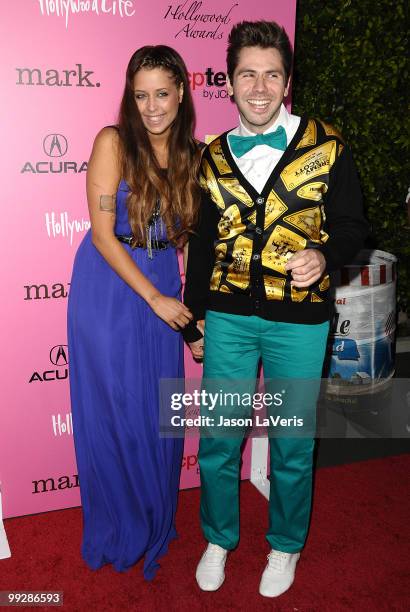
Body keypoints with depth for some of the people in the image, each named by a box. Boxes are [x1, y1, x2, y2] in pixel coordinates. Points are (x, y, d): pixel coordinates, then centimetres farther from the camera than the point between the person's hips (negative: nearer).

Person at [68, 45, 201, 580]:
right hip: (109, 285, -4)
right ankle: (119, 529, 31)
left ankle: (156, 522, 35)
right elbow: (102, 235, -14)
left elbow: (186, 231, 10)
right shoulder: (113, 142, -11)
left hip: (164, 285, 4)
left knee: (159, 409, 11)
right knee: (115, 410, 6)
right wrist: (155, 298, -14)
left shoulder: (190, 154, 3)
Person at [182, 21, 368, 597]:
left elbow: (351, 223, 2)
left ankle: (285, 546, 36)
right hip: (227, 318, 3)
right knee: (217, 439, 9)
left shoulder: (325, 146, 0)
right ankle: (219, 539, 35)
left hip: (299, 321, -2)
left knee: (292, 446, 10)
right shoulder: (214, 157, 8)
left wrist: (324, 256, -21)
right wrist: (193, 320, 15)